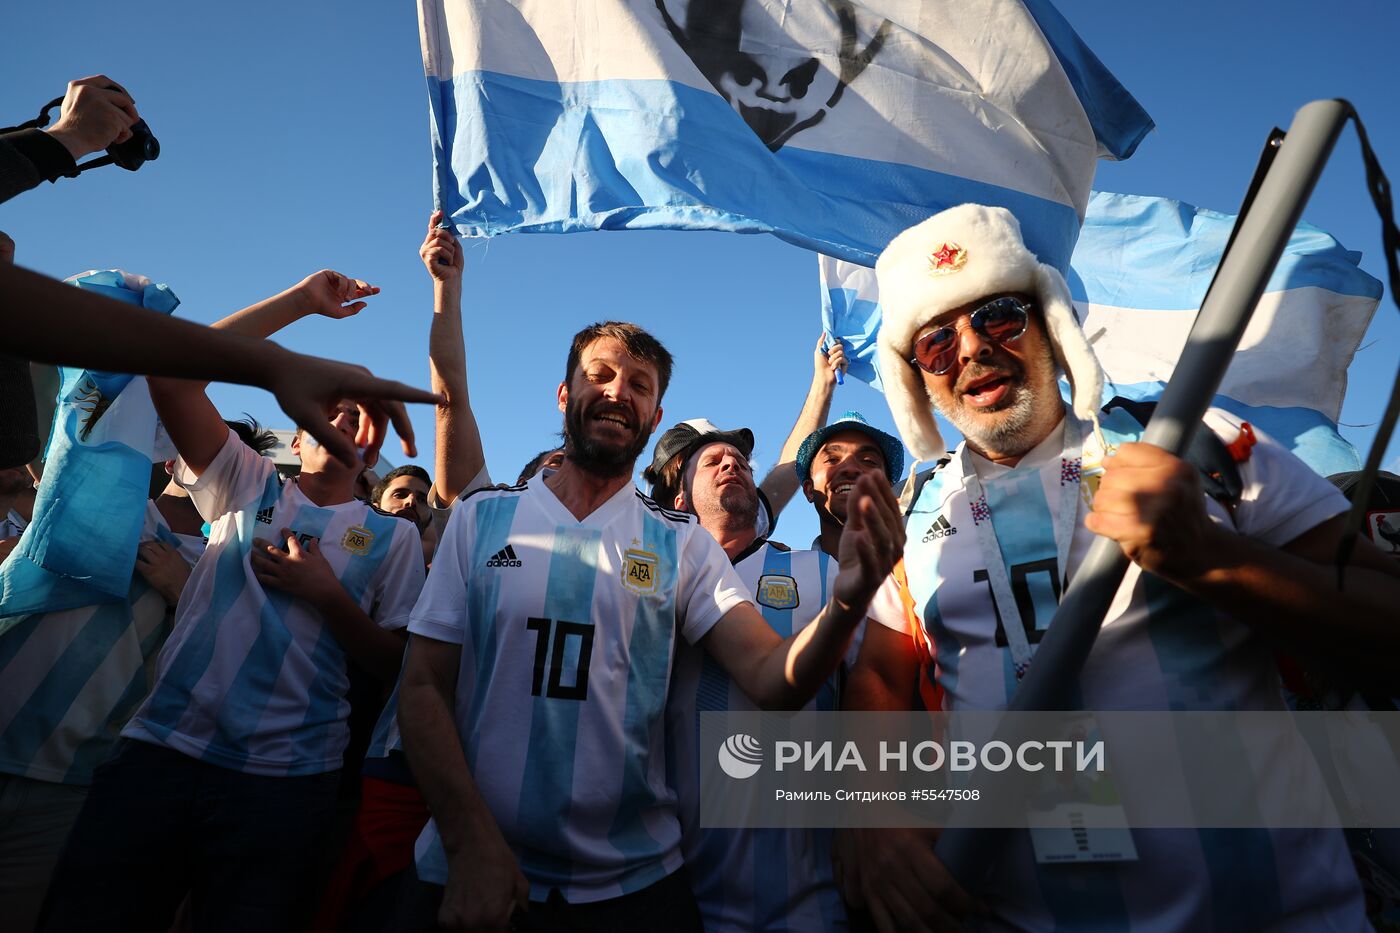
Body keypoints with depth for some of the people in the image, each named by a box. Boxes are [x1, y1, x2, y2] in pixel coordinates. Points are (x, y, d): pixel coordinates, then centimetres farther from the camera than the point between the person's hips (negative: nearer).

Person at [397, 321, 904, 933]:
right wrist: (471, 845, -14)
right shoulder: (481, 517, -2)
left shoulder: (682, 545, -3)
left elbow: (773, 680, -13)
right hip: (473, 866, 0)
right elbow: (423, 688, -4)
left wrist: (848, 600, -33)